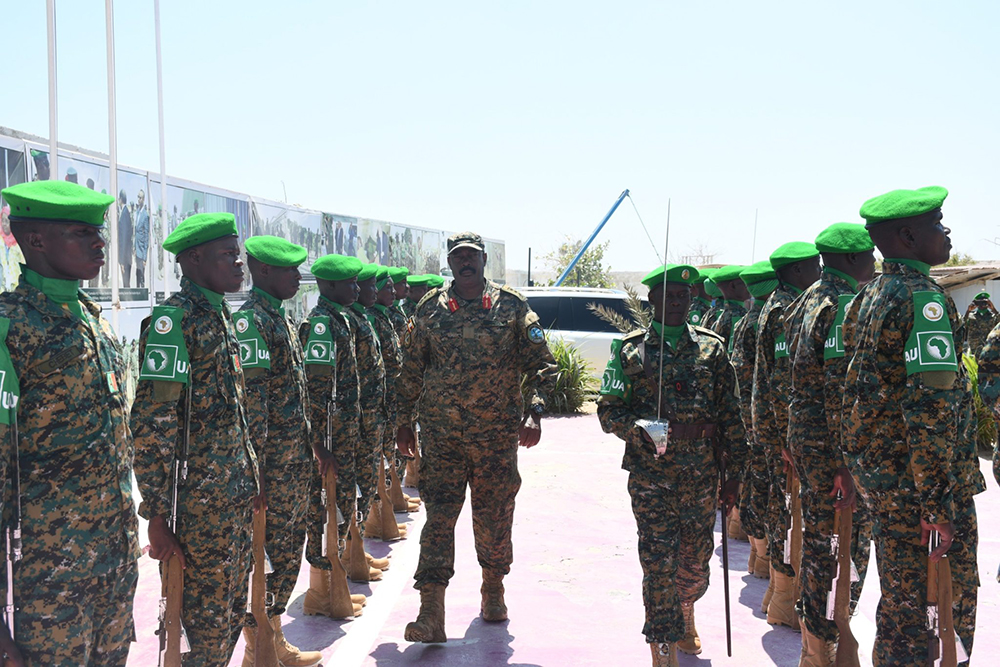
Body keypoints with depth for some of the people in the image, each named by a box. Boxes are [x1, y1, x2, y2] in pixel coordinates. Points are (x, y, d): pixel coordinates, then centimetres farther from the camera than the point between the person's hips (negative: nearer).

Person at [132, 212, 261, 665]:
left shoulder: (220, 314, 12)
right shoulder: (173, 319, -16)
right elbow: (151, 425, -20)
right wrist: (157, 515, -20)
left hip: (236, 499, 8)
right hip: (199, 504, -8)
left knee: (232, 611, 17)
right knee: (208, 624, 3)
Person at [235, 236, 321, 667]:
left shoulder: (281, 317, 15)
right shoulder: (251, 320, -15)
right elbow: (250, 400, -20)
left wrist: (308, 449, 21)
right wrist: (256, 465, -22)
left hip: (295, 460, 10)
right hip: (271, 464, -10)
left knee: (289, 549, 16)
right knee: (263, 554, 0)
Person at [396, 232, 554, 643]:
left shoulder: (511, 307, 2)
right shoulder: (430, 310, 6)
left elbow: (540, 363, 0)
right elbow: (411, 370, 13)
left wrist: (534, 413, -12)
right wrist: (403, 420, 11)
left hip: (498, 432, 0)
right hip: (441, 433, 0)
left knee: (494, 516, 10)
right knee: (439, 516, -5)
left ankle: (493, 589, 32)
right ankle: (431, 612, -6)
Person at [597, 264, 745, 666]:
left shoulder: (712, 348, 7)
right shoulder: (629, 350, 3)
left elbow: (731, 415, 7)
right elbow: (608, 409, 1)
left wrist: (734, 474, 4)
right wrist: (636, 430, -20)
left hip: (702, 474, 2)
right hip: (651, 473, -2)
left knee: (696, 559, 14)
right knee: (659, 562, -5)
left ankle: (684, 619, 43)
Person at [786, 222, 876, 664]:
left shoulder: (811, 298, 14)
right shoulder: (846, 304, -16)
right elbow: (840, 388, -22)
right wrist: (846, 461, -22)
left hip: (803, 433, 10)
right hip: (832, 443, -10)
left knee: (818, 536, 18)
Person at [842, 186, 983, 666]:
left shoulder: (869, 297, 10)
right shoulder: (924, 298, -18)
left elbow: (850, 385, 16)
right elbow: (931, 406, -25)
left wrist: (854, 466, 22)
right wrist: (938, 506, -24)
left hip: (873, 466, 8)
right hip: (919, 477, -8)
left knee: (900, 594, 17)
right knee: (952, 602, 5)